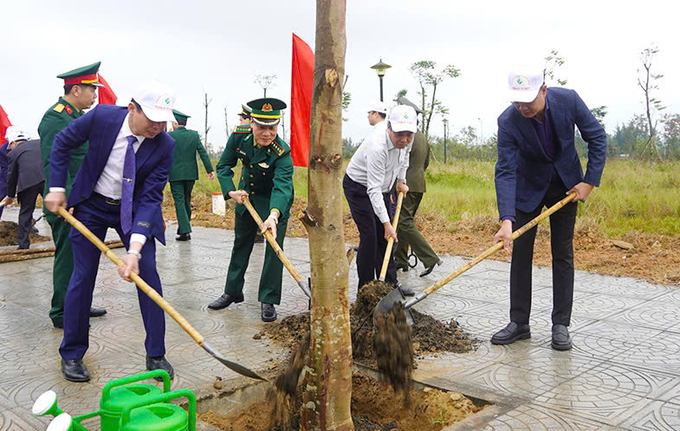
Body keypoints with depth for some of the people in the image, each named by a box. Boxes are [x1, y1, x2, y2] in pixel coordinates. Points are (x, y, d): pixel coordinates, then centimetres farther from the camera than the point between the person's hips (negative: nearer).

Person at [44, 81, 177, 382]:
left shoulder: (164, 146, -21)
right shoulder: (101, 117, -21)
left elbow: (150, 198, -22)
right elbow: (62, 144, -3)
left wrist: (135, 250, -31)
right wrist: (57, 187, -8)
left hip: (134, 210, 1)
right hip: (91, 205, 0)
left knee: (147, 272, -7)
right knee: (83, 276, 0)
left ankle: (156, 354, 6)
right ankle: (71, 354, 17)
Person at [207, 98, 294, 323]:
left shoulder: (282, 152, -32)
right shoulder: (238, 137, -20)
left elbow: (282, 186, -44)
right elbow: (224, 166, -6)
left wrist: (273, 216, -59)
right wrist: (231, 192, -20)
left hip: (276, 202, -4)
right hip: (247, 195, 5)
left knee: (274, 248, -8)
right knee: (241, 243, 15)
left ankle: (268, 300, 4)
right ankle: (232, 292, 30)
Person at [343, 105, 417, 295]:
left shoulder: (407, 139, -14)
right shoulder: (377, 147, -37)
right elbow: (373, 190, -37)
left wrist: (401, 180, 14)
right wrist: (386, 223, -37)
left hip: (382, 186, 7)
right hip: (358, 187, -7)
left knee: (385, 237, 7)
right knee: (369, 235, -12)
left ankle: (390, 283, 13)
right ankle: (365, 288, -4)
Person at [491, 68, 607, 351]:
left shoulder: (568, 100, -22)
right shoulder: (508, 121, -26)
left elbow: (597, 137, -8)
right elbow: (505, 172, -29)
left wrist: (590, 181, -15)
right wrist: (506, 219, -39)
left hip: (565, 185, 1)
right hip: (528, 187, 0)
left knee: (563, 254, 1)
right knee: (520, 254, 0)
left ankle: (561, 325, 9)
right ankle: (519, 323, 10)